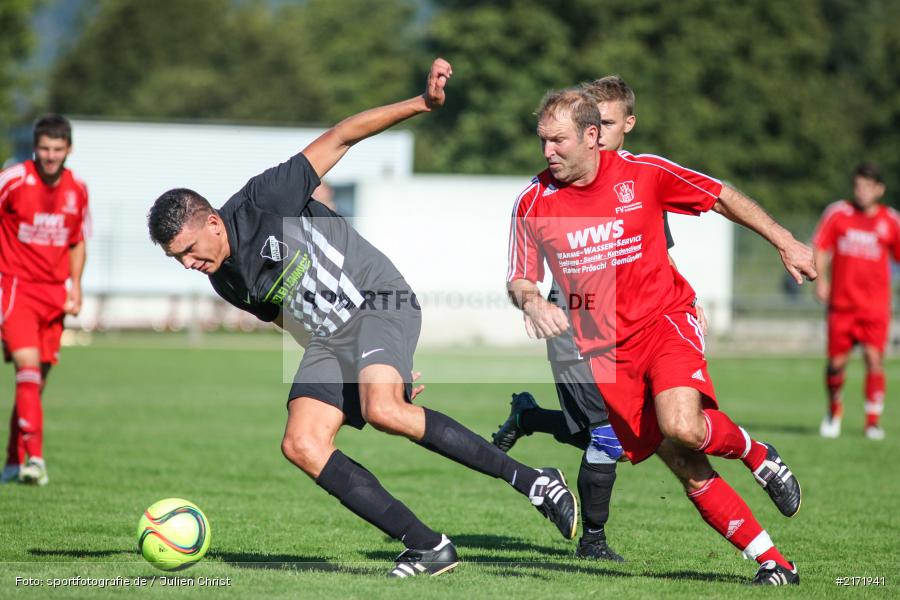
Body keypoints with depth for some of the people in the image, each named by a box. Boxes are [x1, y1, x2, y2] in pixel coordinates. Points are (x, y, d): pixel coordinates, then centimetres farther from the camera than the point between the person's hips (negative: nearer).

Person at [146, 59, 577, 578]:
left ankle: (533, 481, -25)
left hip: (379, 300, -8)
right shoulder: (228, 283, 8)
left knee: (383, 411, -32)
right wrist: (384, 362, 21)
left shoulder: (263, 201, -14)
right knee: (302, 445, -12)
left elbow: (338, 139, -11)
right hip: (328, 340, 8)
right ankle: (429, 547, -13)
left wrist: (422, 104, -18)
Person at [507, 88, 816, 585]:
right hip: (603, 348, 2)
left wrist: (786, 245, 3)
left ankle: (752, 451, 4)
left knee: (682, 428, -29)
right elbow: (519, 279, 3)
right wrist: (532, 302, -20)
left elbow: (724, 199, 5)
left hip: (665, 319, -2)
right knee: (684, 467, -4)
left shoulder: (642, 173, -6)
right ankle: (771, 561, 4)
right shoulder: (533, 202, -3)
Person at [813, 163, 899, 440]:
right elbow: (820, 248, 2)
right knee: (836, 362, 1)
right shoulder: (837, 213, 1)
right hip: (841, 302, 1)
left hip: (875, 305, 0)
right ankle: (834, 410, 27)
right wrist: (820, 279, -11)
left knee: (874, 357, -13)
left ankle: (873, 421, -3)